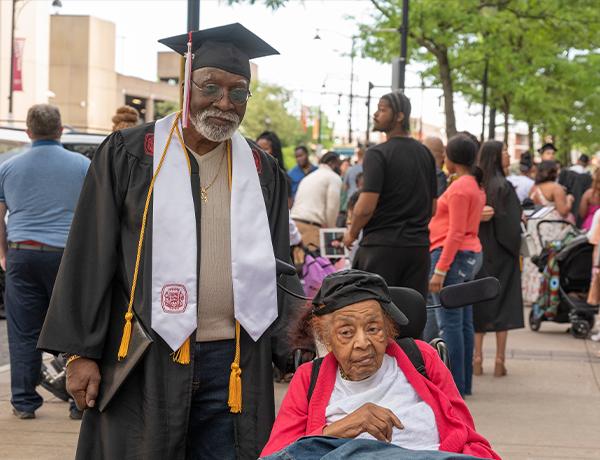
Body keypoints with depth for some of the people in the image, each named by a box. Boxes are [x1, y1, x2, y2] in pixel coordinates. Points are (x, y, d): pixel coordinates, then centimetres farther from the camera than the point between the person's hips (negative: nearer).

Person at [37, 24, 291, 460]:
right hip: (146, 363, -2)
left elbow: (277, 272, 15)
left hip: (236, 369, 3)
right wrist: (80, 352, -5)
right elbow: (90, 257, 0)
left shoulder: (263, 172, 10)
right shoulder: (129, 155, 1)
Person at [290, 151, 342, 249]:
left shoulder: (307, 178, 27)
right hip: (311, 227, -7)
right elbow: (332, 208, -5)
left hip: (293, 223, 7)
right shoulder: (334, 178, 4)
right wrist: (330, 233, 5)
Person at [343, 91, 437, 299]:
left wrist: (351, 233, 0)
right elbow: (433, 208, 15)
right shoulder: (425, 154, 11)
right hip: (418, 245, 6)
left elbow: (366, 208, -16)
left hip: (382, 245, -6)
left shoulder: (378, 154, -11)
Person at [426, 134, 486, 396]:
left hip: (453, 256, -10)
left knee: (449, 322, -8)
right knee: (464, 322, 11)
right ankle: (463, 382, 15)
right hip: (471, 255, 10)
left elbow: (455, 233, -19)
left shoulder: (460, 188, -14)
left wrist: (440, 270, -19)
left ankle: (453, 385, -8)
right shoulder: (477, 187, 15)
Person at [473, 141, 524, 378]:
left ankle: (477, 358, 9)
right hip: (501, 254, -5)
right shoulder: (503, 187, -15)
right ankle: (499, 360, 4)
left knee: (479, 304, 10)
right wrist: (515, 251, -3)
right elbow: (511, 224, -16)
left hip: (477, 251, 5)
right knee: (503, 303, 3)